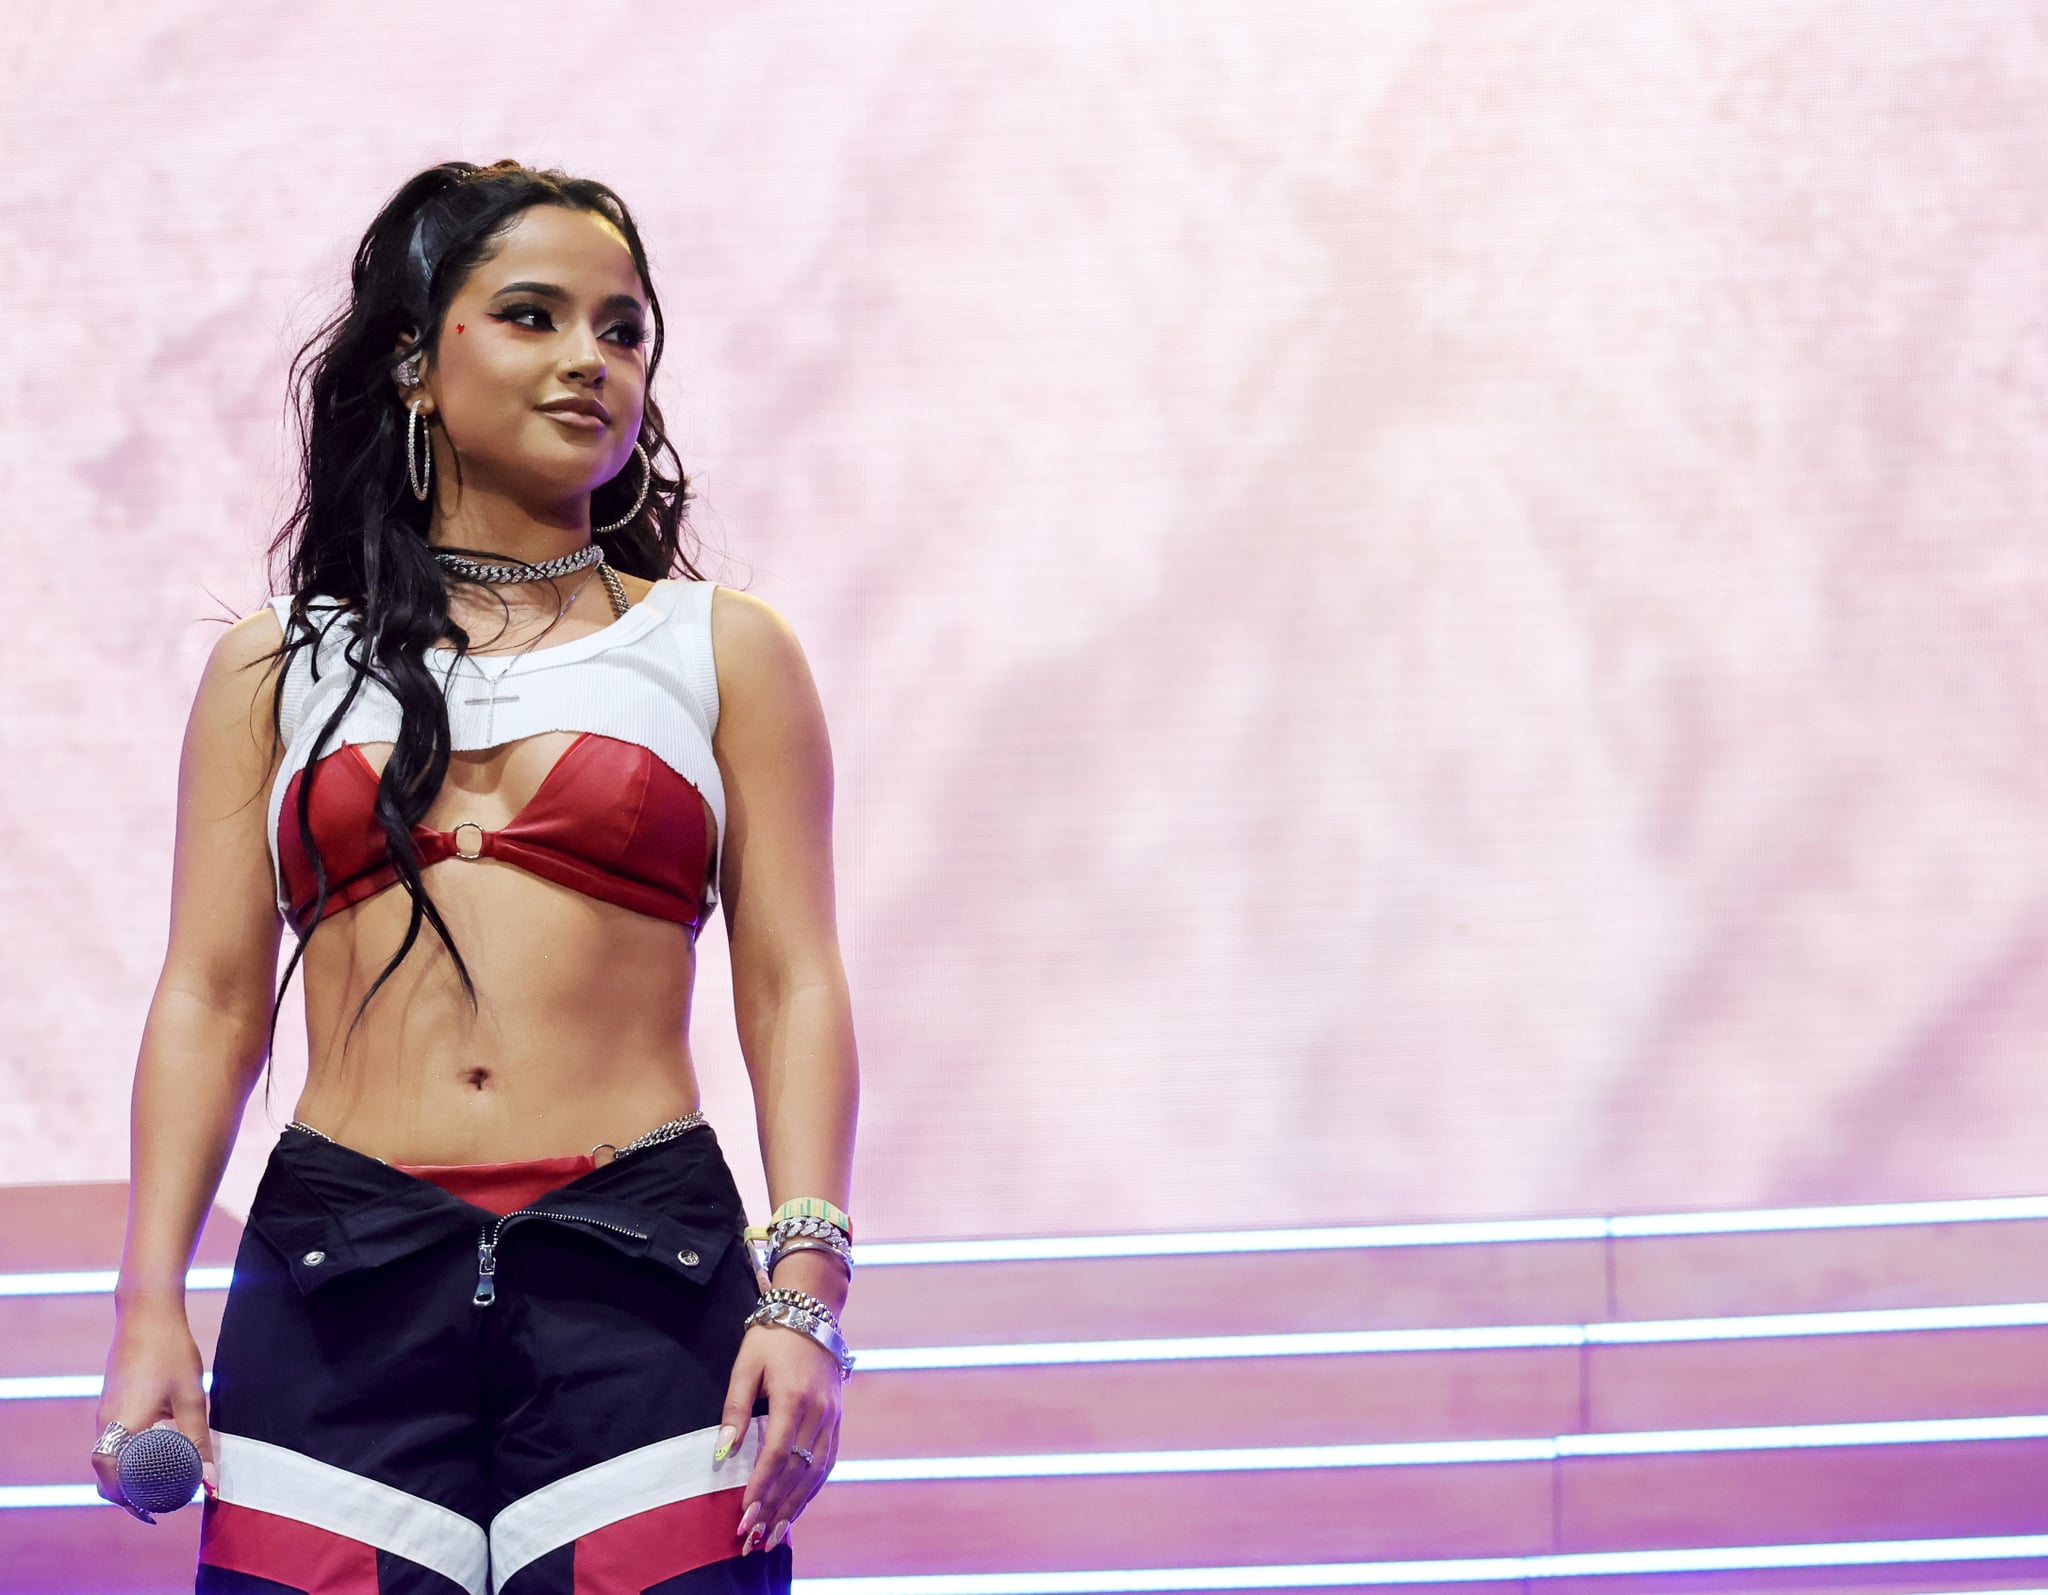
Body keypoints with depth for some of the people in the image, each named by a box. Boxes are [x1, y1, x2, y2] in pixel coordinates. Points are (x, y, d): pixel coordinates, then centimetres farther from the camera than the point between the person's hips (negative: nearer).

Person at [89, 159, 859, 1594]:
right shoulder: (278, 670, 15)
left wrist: (805, 1286, -6)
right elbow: (210, 997, 10)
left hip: (643, 1273, 0)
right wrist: (151, 1308, 0)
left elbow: (794, 988, 7)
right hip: (338, 1285, 1)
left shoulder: (723, 651, 13)